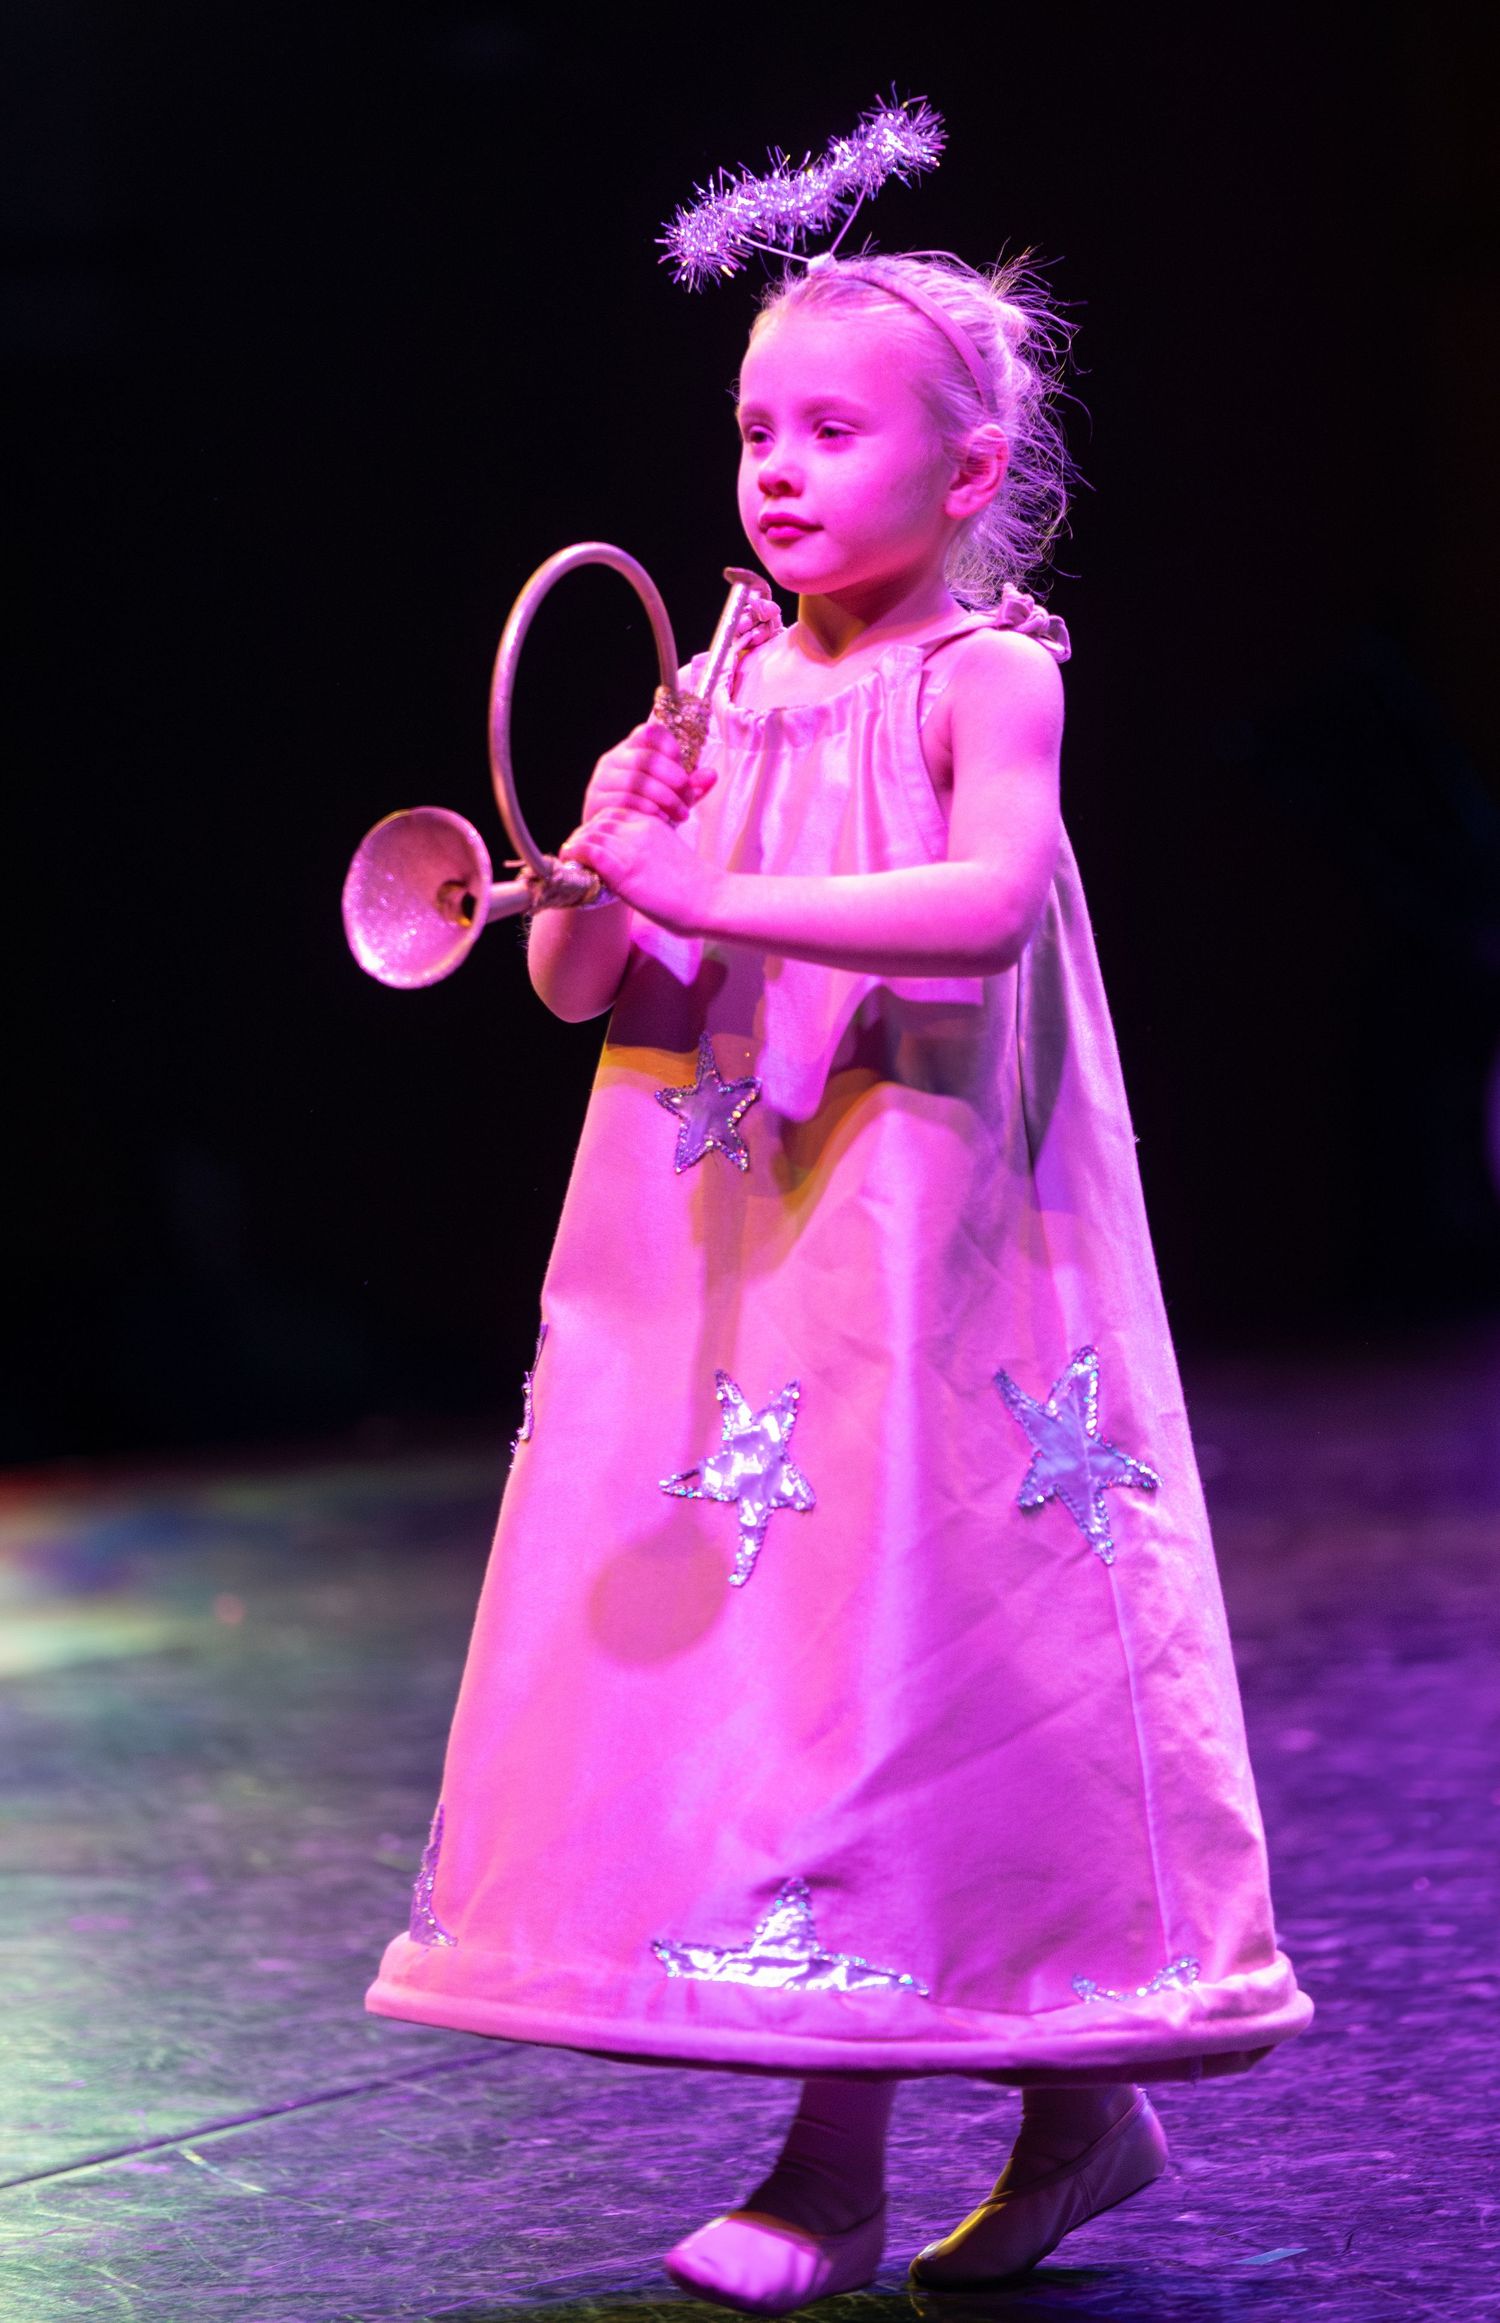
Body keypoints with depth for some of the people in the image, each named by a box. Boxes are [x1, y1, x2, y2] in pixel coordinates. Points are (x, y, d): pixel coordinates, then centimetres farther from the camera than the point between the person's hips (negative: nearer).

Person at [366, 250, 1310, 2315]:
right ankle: (1078, 2099, 19)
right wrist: (605, 866, -13)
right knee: (738, 1640, 8)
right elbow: (576, 988, 9)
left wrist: (719, 894, -32)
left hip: (918, 1267, -7)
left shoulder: (986, 676, -7)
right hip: (723, 1271, 7)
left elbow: (989, 896, -27)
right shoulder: (733, 697, 10)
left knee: (887, 1644, -7)